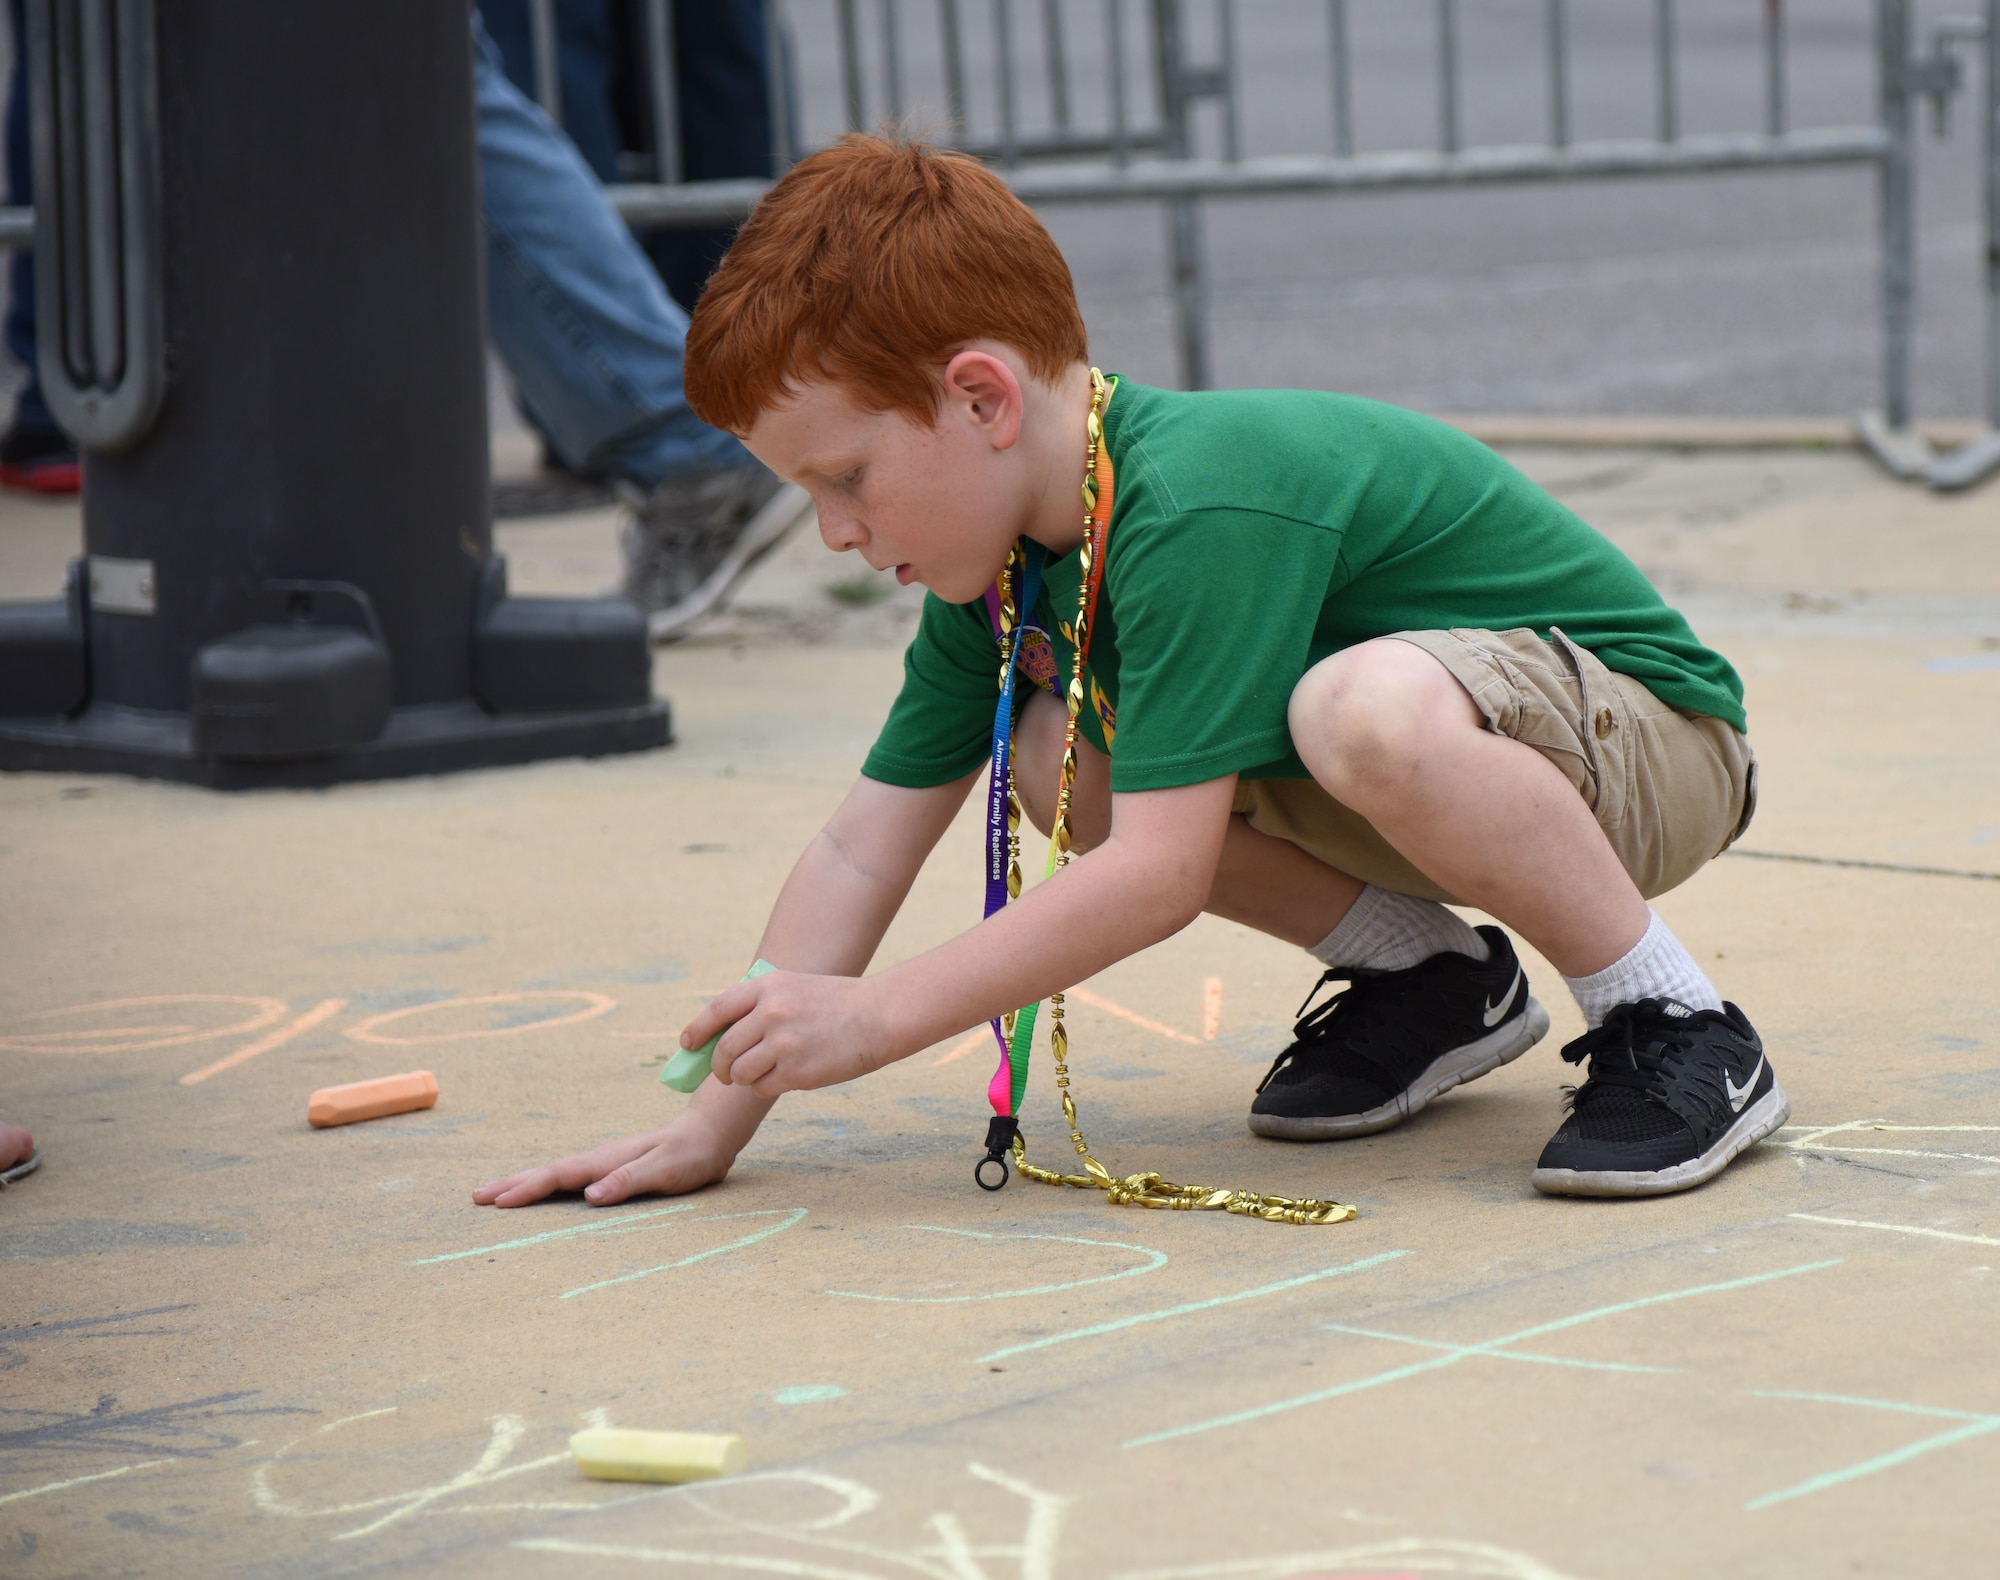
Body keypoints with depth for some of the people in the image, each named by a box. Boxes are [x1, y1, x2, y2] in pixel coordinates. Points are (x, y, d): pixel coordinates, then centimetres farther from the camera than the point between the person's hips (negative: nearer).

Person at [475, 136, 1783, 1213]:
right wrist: (719, 1117, -7)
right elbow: (863, 849, -1)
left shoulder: (1194, 512, -31)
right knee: (1058, 760, -6)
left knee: (1369, 709, -40)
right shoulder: (1004, 559, -3)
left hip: (1659, 737, -9)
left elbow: (1159, 877, -33)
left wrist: (877, 1017, -28)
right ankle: (1428, 976, 9)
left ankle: (1677, 1030, -19)